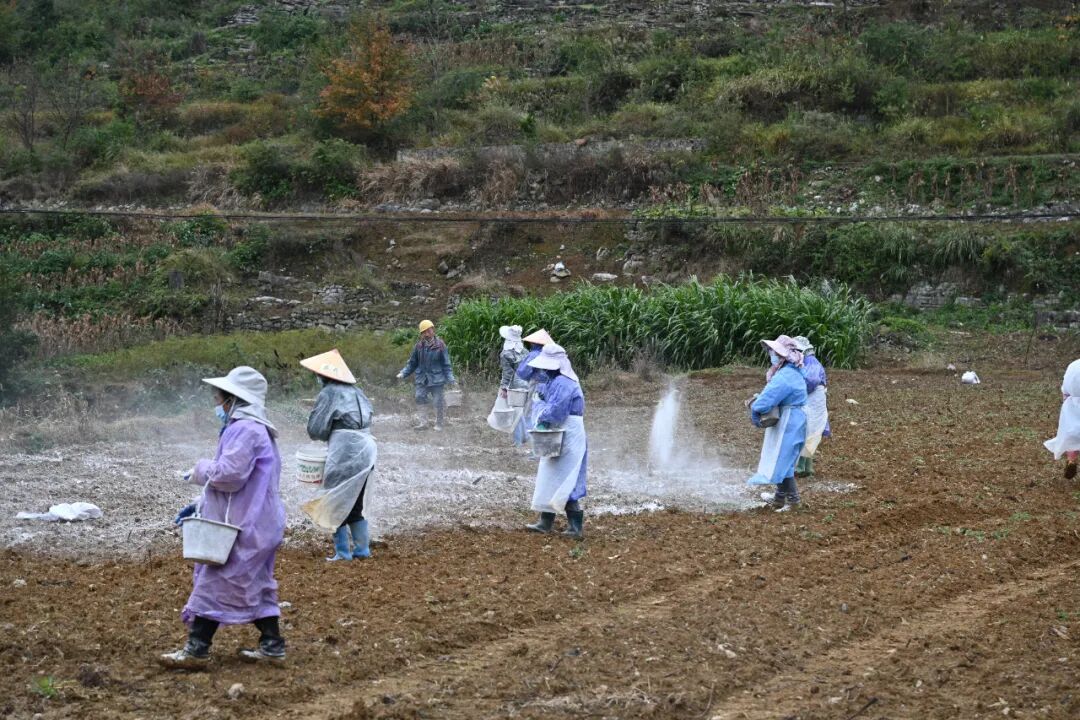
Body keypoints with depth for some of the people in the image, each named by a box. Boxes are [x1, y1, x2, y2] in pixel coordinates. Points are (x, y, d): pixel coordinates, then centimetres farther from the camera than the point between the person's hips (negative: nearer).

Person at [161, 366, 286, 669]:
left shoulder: (244, 430, -18)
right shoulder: (253, 428, 17)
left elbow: (229, 474, -26)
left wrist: (201, 469, -7)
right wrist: (200, 506, 19)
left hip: (243, 527, -11)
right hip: (255, 523, 11)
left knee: (215, 583, -7)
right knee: (256, 585, 14)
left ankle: (196, 650, -5)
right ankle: (271, 645, 16)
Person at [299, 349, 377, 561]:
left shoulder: (329, 394, -10)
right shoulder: (356, 391, 11)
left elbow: (315, 429, -11)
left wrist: (329, 435, 10)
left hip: (345, 454, -7)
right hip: (365, 452, 7)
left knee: (336, 504, 5)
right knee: (354, 504, 18)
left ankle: (342, 552, 7)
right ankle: (362, 549, 20)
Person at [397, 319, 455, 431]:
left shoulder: (440, 345, -8)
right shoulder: (419, 346, 1)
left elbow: (446, 364, -4)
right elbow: (412, 363, 10)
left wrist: (450, 378, -12)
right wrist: (403, 373, 1)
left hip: (436, 379, -3)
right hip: (422, 379, 3)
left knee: (438, 401, 3)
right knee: (420, 398, -4)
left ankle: (438, 423, 16)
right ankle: (422, 422, 2)